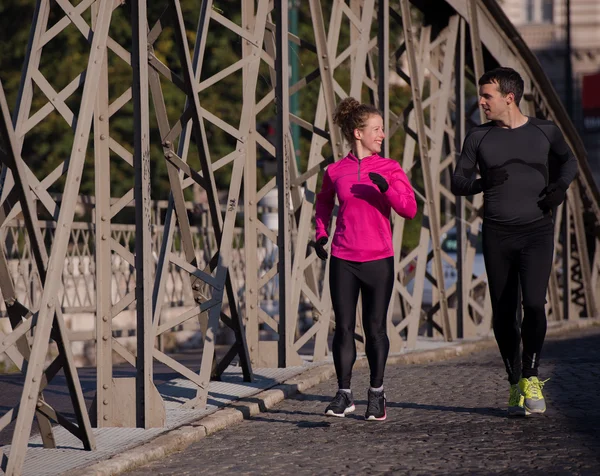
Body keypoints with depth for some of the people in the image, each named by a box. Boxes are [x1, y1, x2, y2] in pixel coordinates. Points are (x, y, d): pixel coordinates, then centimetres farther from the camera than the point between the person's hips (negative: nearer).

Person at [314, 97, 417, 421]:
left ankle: (377, 393, 16)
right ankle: (344, 394, 8)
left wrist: (387, 188, -22)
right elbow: (324, 203, 23)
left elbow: (409, 209, -7)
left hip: (378, 260, -1)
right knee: (344, 327, 1)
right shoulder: (335, 171, 3)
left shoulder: (389, 169, 1)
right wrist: (321, 233, 10)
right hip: (343, 259, 1)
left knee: (375, 328, 4)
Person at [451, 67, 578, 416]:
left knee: (534, 304, -19)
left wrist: (561, 185, 2)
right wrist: (483, 182, -15)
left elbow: (568, 160, 22)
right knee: (503, 314, 3)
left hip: (537, 232, -2)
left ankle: (531, 377, -2)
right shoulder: (479, 137, 5)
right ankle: (515, 384, 17)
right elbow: (458, 183, 5)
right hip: (497, 235, 2)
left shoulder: (544, 132, 4)